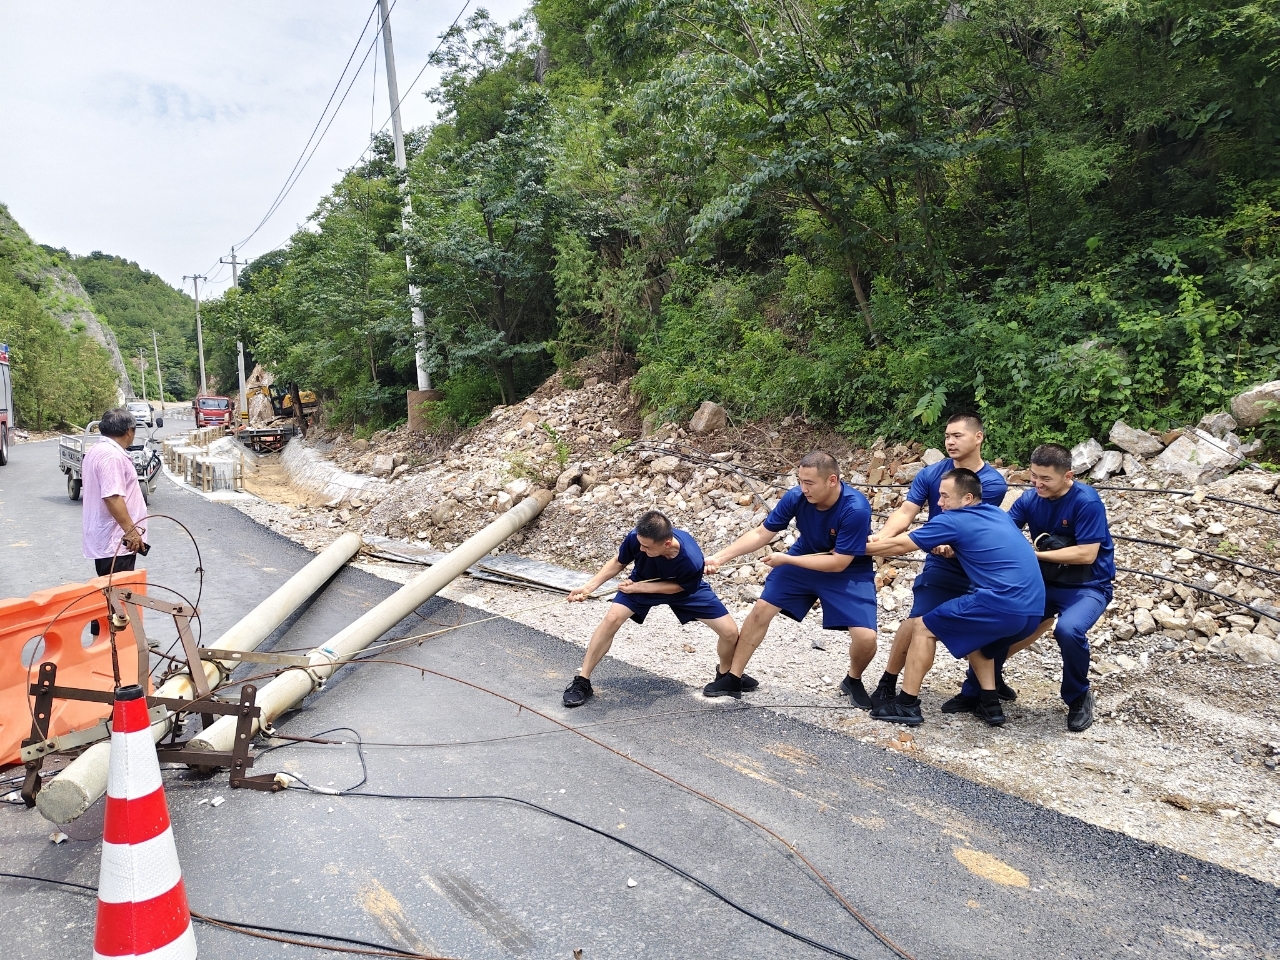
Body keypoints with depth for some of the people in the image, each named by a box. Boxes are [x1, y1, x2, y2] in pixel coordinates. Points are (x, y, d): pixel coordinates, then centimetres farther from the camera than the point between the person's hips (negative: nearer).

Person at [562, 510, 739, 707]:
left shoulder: (692, 561, -41)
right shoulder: (636, 538, -36)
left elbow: (677, 587, -20)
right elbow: (618, 562, -14)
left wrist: (638, 588, -27)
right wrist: (590, 585, -23)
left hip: (684, 588, -1)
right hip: (641, 583, 1)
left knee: (730, 631, -8)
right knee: (611, 619, -21)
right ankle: (582, 681, -6)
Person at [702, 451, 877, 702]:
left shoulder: (856, 509, -34)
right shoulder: (796, 497, -23)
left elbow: (838, 563, -30)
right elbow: (760, 534, -14)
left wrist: (785, 559, -26)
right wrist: (720, 557, -24)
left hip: (849, 571, -3)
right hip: (804, 560, 4)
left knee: (866, 637, -18)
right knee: (761, 610, -3)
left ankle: (853, 681, 17)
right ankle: (733, 677, 13)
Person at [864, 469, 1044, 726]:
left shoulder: (953, 520, -2)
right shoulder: (998, 515, 20)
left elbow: (899, 546, 5)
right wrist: (951, 547, 26)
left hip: (1002, 605, -8)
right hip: (1032, 610, 8)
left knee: (923, 627, 6)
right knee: (974, 634, 33)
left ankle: (907, 704, 6)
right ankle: (990, 703, 24)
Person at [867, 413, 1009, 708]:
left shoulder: (993, 482, -12)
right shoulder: (931, 474, -8)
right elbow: (905, 513, -16)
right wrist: (879, 538, -33)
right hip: (941, 566, -1)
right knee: (916, 621, -14)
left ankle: (992, 678, 36)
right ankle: (887, 682, -1)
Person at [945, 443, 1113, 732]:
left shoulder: (1086, 502, -20)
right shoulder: (1030, 499, -5)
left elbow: (1087, 554, -24)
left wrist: (1035, 553, -21)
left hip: (1087, 587, -6)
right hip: (1044, 583, 6)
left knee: (1068, 629, -33)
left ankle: (1079, 697, -4)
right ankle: (975, 690, 16)